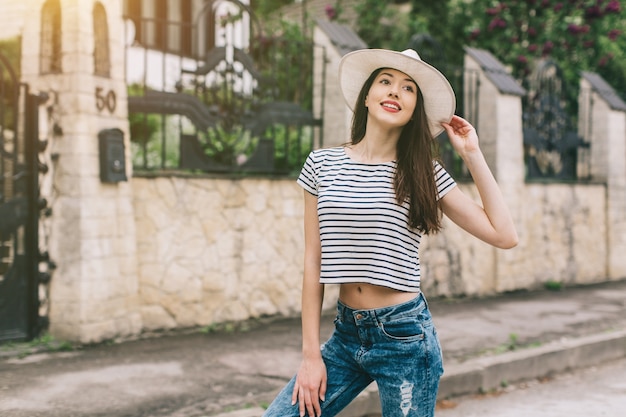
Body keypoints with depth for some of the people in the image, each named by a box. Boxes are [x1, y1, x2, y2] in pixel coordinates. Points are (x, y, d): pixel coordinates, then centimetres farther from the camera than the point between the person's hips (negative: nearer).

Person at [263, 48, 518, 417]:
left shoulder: (424, 173, -1)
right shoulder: (322, 165, 3)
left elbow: (505, 235, -6)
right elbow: (313, 262, 3)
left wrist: (472, 154, -3)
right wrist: (311, 355, 1)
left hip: (405, 336, -2)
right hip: (347, 333, 2)